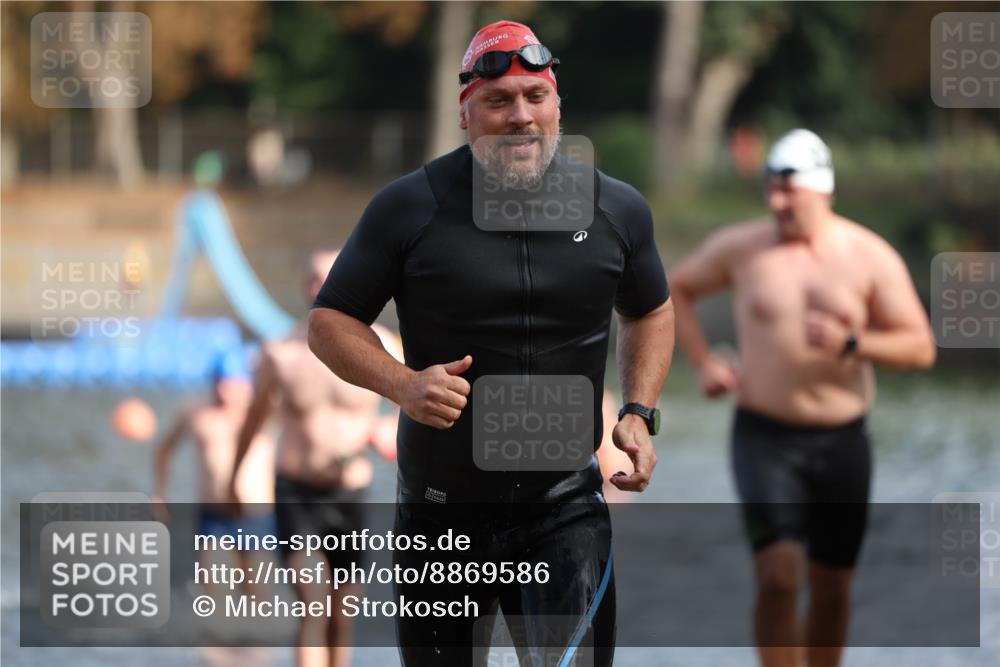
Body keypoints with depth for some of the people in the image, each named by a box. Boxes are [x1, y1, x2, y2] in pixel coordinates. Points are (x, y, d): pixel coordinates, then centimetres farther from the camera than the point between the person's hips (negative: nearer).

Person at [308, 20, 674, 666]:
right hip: (440, 509, 0)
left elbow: (650, 310, 19)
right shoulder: (409, 207, -6)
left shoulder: (617, 208, 2)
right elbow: (330, 320, 0)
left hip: (565, 508, 0)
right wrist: (402, 384, -18)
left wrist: (640, 413, 4)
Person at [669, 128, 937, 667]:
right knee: (778, 576, -18)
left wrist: (850, 343, -21)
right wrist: (703, 362, 4)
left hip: (842, 442, 2)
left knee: (832, 590, 9)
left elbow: (920, 348, -4)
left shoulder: (871, 258, -2)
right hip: (765, 439, -2)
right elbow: (677, 288, 17)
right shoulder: (739, 248, -1)